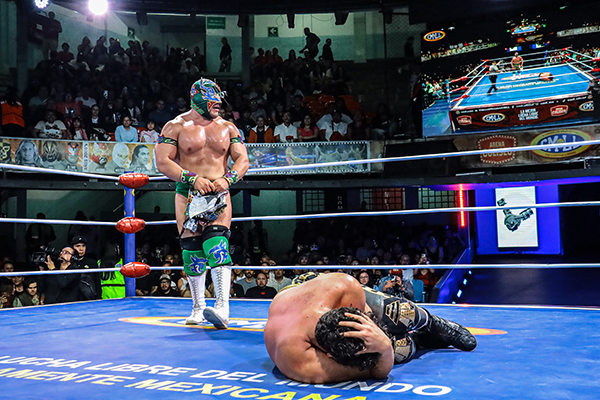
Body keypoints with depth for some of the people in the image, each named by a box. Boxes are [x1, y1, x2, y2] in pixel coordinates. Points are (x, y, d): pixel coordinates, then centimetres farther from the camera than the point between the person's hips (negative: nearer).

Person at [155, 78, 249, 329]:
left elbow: (243, 159, 9)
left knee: (217, 245, -17)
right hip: (188, 195, 0)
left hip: (219, 195, 1)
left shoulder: (227, 128, 13)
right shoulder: (176, 126, 4)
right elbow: (163, 162, -4)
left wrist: (227, 179, -11)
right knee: (192, 251, 1)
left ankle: (222, 307, -25)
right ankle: (198, 308, 18)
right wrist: (193, 179, -15)